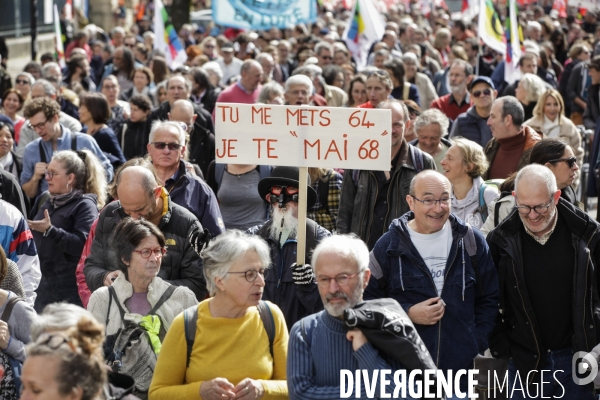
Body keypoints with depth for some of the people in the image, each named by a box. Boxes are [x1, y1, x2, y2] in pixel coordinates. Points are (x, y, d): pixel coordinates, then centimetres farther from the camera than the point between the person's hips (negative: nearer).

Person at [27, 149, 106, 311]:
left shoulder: (85, 205, -9)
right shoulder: (44, 199, 15)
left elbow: (82, 245, -22)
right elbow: (34, 235, 25)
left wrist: (50, 231, -27)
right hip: (43, 284, 7)